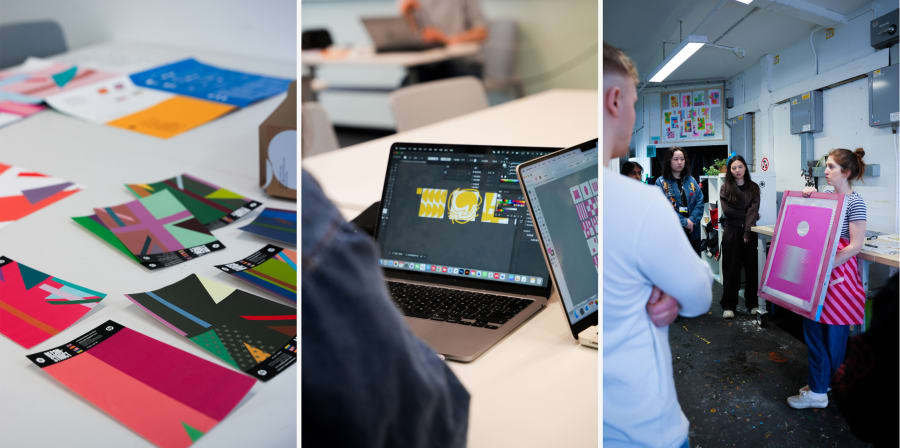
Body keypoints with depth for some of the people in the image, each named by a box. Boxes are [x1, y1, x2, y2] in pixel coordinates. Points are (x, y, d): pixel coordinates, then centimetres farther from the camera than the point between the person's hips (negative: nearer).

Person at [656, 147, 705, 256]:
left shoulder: (691, 180, 13)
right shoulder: (661, 182, -2)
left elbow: (700, 202, 5)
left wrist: (692, 220, -11)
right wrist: (684, 222, -15)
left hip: (692, 232, 4)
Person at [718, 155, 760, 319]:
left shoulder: (753, 187, 7)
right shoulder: (725, 188, 4)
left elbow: (754, 210, -5)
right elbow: (726, 210, -6)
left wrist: (748, 231, -15)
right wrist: (747, 217, -6)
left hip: (749, 232, 1)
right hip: (732, 232, -1)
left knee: (752, 268, 3)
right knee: (731, 269, 1)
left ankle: (753, 304, 15)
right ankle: (728, 306, 7)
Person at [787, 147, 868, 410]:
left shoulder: (855, 202, -11)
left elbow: (856, 244, -16)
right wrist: (807, 197, 3)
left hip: (838, 273, -7)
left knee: (832, 333, 1)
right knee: (813, 328, 10)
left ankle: (818, 392, 7)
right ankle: (820, 383, 23)